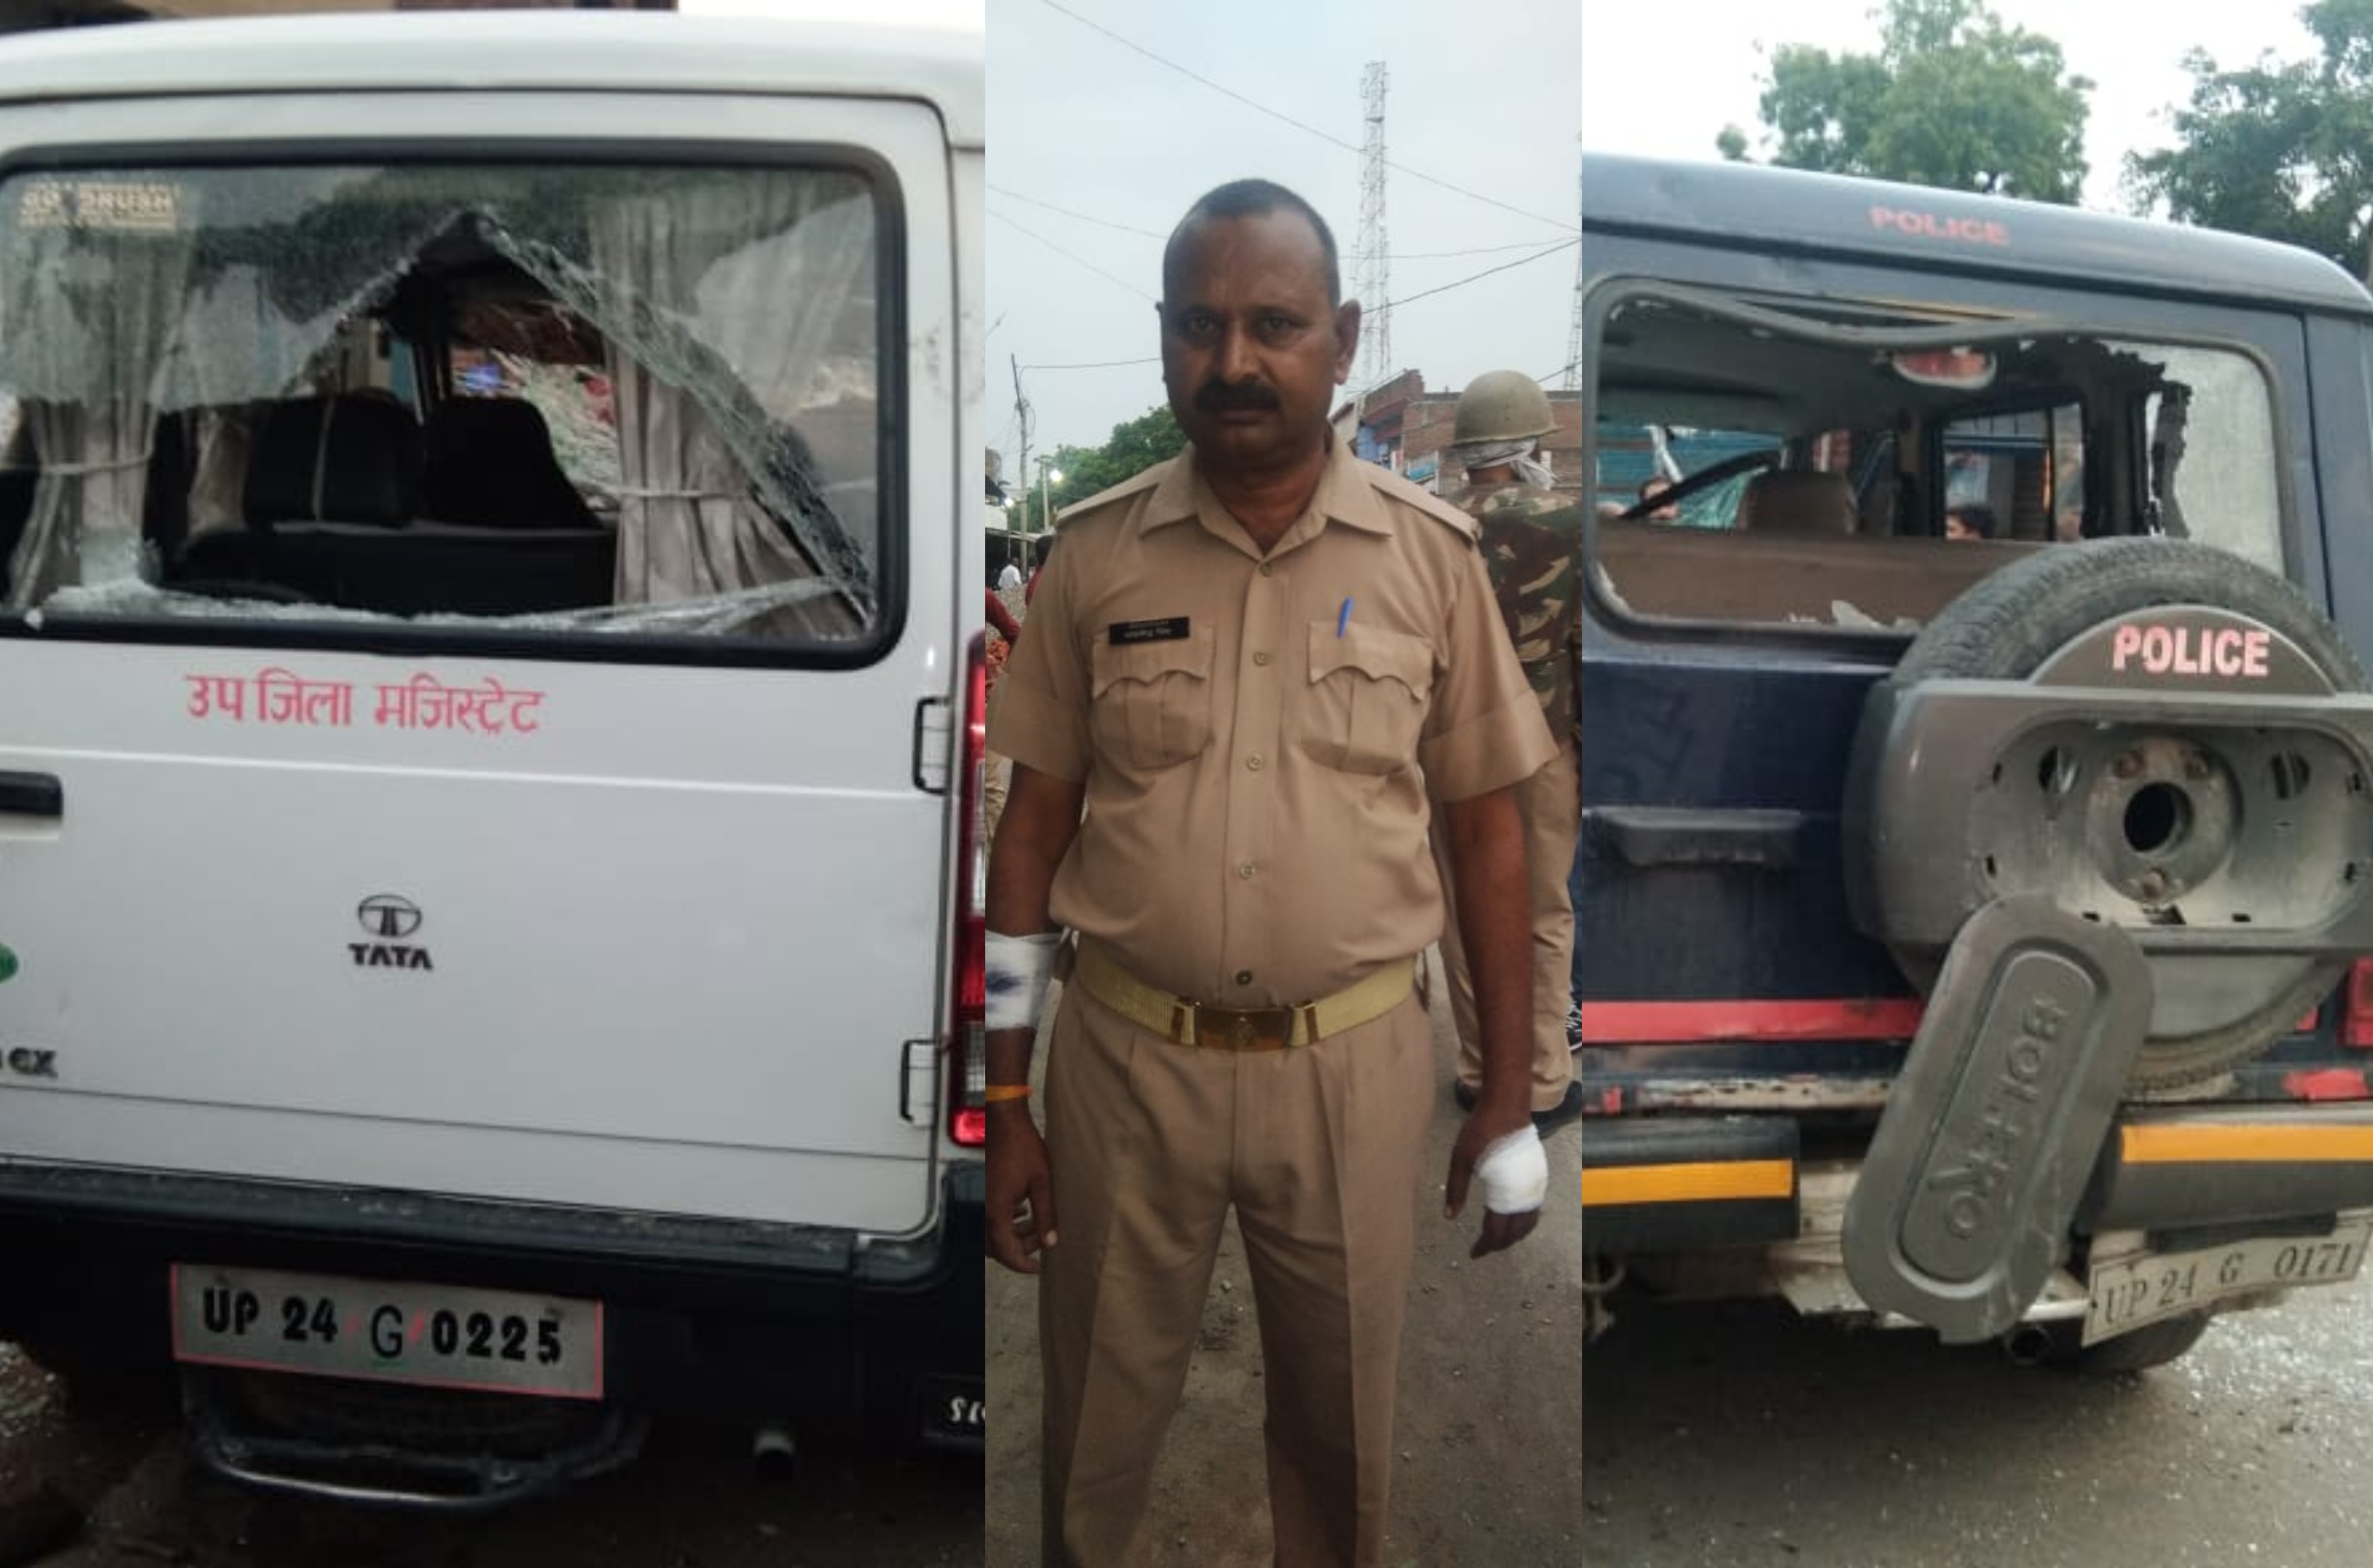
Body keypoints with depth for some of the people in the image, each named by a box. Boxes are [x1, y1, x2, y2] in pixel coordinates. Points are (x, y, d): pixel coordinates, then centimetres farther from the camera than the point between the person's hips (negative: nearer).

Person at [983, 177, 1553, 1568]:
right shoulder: (1094, 556, -3)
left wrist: (1509, 1097, 2)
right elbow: (1034, 831, 2)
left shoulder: (1432, 557, -4)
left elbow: (1488, 833, 1)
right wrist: (1007, 1100, 1)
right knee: (1099, 1424, 16)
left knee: (1341, 1422, 18)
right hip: (1127, 1059, 1)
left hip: (1355, 1064, 0)